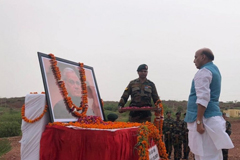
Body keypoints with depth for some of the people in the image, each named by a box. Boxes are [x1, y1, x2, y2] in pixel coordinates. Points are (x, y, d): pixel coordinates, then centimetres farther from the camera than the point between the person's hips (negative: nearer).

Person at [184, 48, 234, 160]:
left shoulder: (203, 72, -11)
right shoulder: (214, 70, 20)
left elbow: (203, 98, -21)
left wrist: (199, 121, -24)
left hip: (205, 118, -10)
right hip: (213, 116, 10)